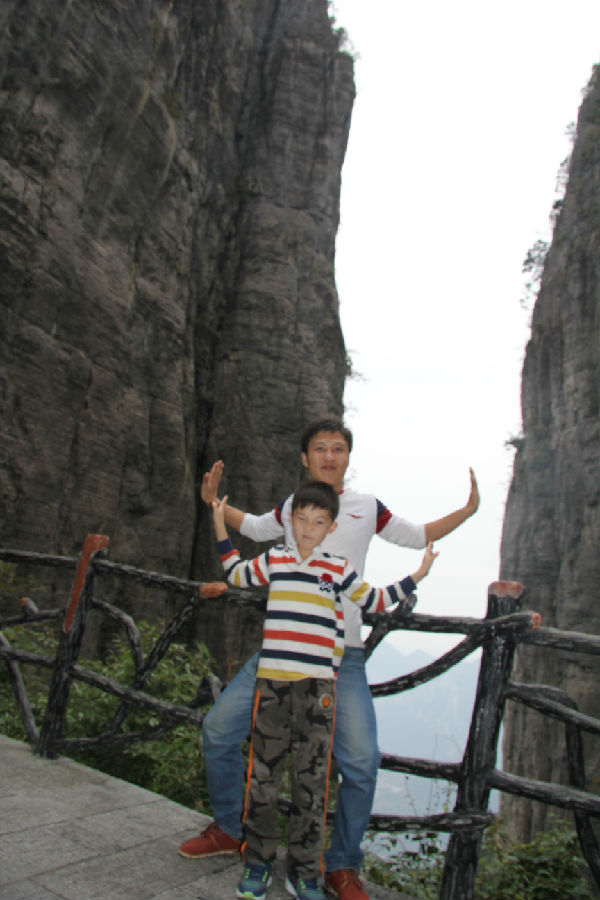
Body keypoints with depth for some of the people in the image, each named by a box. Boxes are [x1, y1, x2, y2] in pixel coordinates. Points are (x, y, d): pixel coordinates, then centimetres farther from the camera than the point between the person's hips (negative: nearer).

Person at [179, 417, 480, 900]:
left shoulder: (367, 508, 5)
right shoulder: (289, 506, 9)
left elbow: (417, 536, 16)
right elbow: (254, 527, 29)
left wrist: (467, 510, 5)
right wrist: (215, 503, 18)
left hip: (342, 655, -2)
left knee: (361, 760, -14)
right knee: (219, 728, 0)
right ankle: (229, 829, 27)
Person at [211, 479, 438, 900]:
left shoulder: (338, 569, 5)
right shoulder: (273, 560, 8)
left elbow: (372, 600, 19)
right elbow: (236, 574, 25)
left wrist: (414, 578, 15)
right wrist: (221, 528, 26)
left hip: (318, 686, -1)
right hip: (272, 680, 1)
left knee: (312, 781, 5)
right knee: (263, 775, 7)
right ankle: (258, 863, 26)